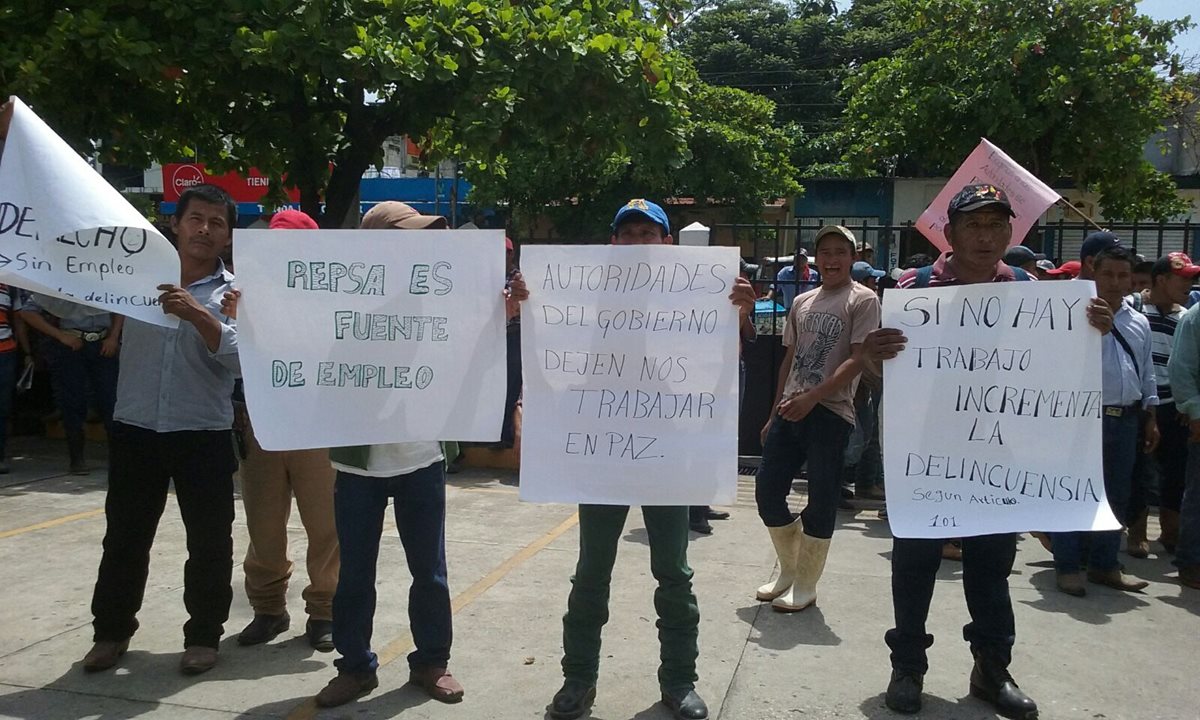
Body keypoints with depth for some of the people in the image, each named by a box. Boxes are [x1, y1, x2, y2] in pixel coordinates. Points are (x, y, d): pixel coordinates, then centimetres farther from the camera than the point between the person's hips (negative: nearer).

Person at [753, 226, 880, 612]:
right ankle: (789, 571, 24)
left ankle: (805, 584, 15)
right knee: (767, 491, 5)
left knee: (821, 501, 0)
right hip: (789, 410, 6)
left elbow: (858, 360, -10)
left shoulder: (863, 300, -2)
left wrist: (812, 396, -20)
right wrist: (774, 414, 16)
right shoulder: (801, 302, 16)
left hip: (830, 412, -6)